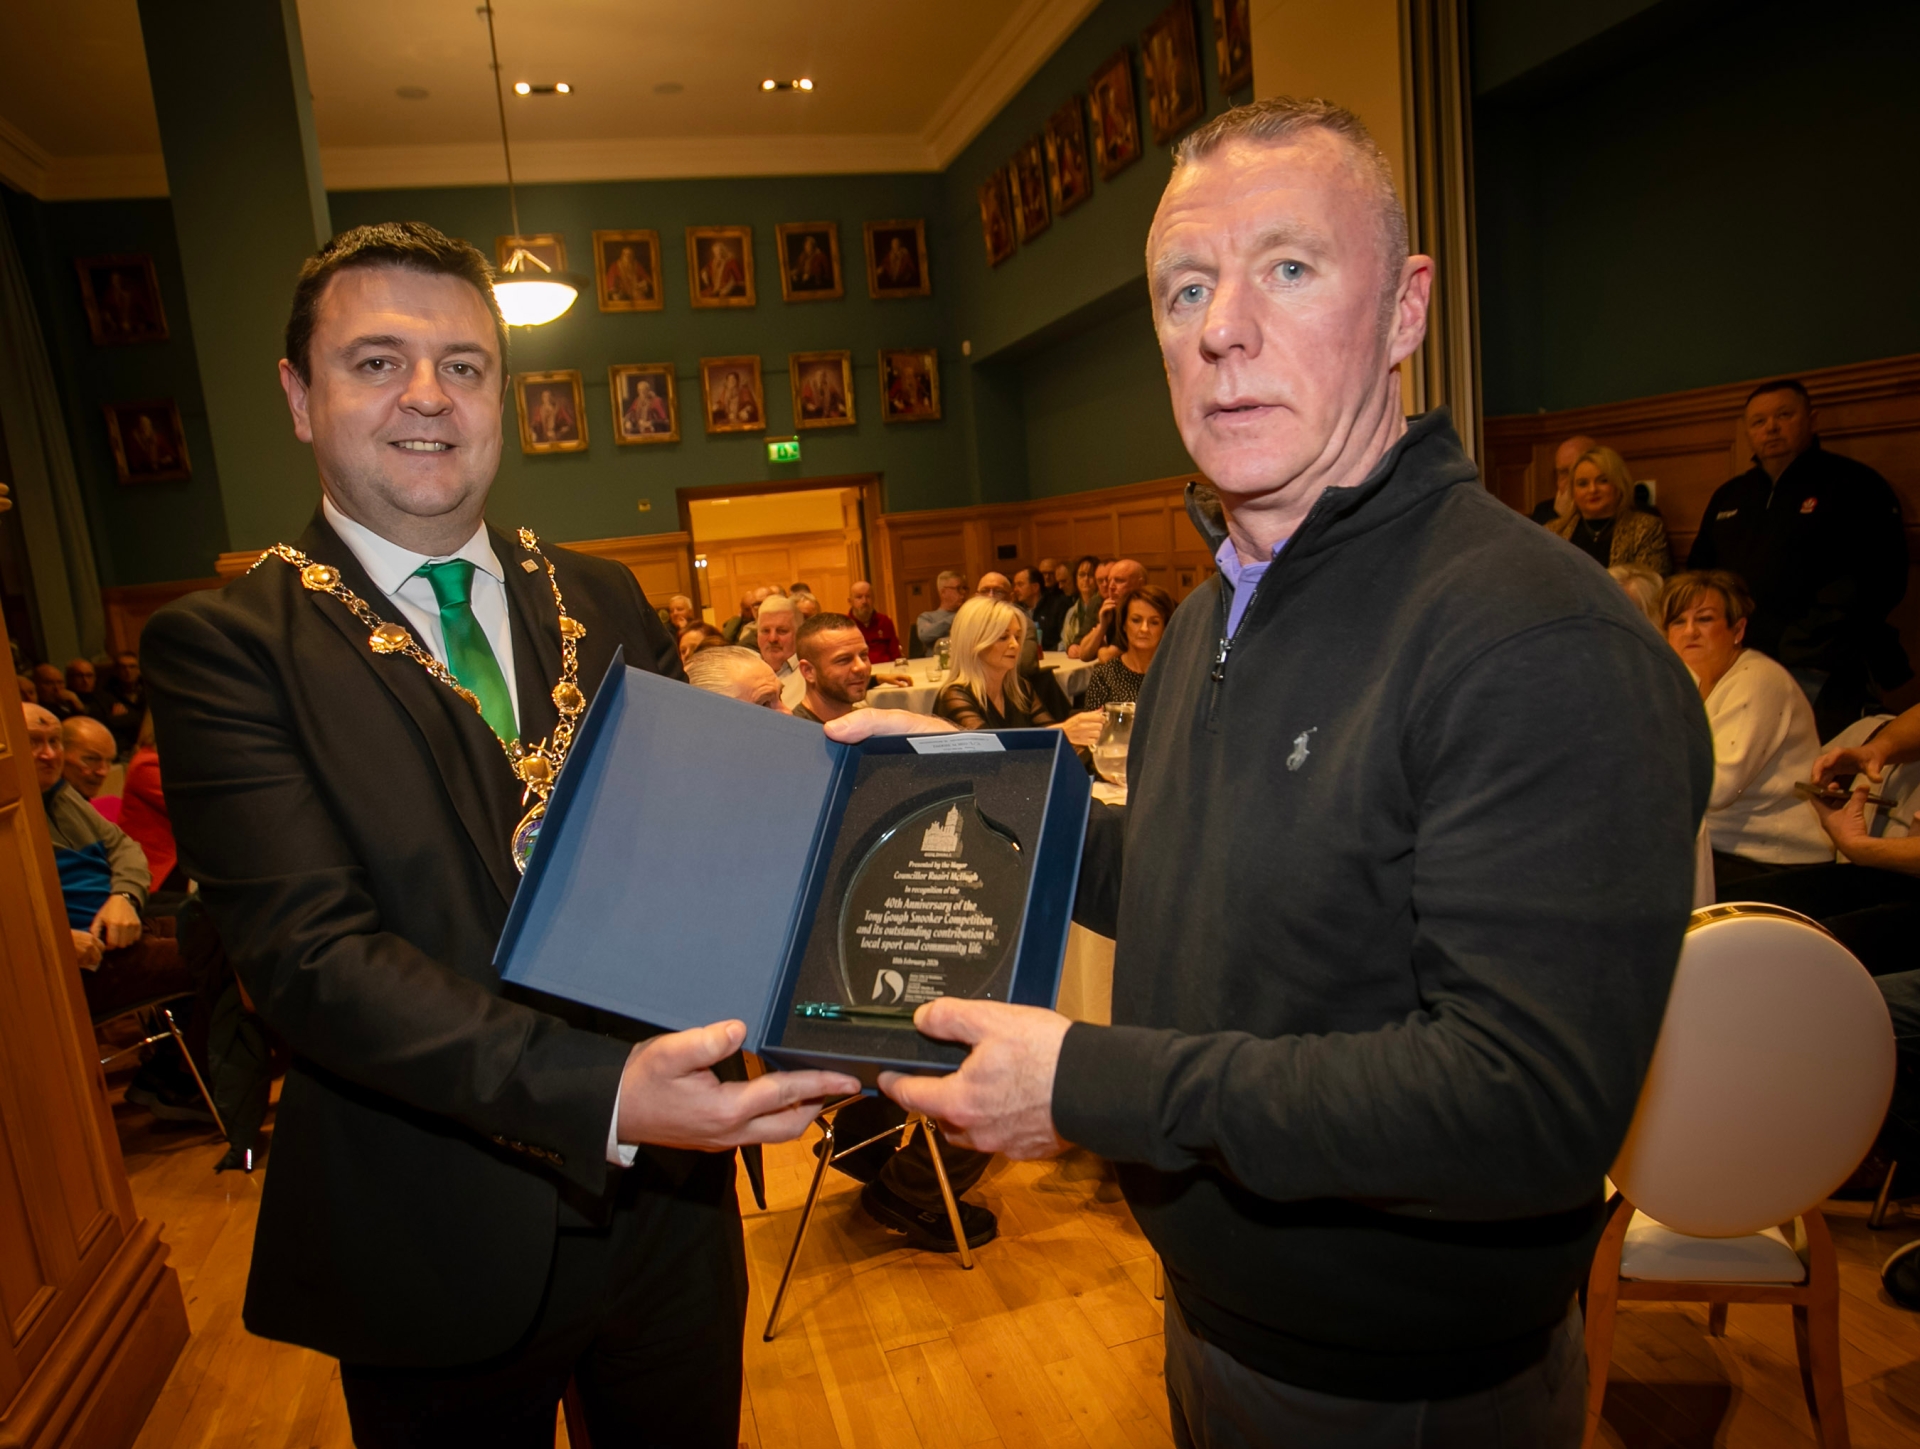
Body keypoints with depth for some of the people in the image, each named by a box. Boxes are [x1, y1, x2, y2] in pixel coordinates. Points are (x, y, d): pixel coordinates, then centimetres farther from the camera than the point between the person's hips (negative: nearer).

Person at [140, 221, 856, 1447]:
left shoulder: (605, 602, 4)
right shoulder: (222, 645, -9)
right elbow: (311, 953, -20)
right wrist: (604, 1092, -31)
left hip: (672, 1207, 4)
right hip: (436, 1253, -3)